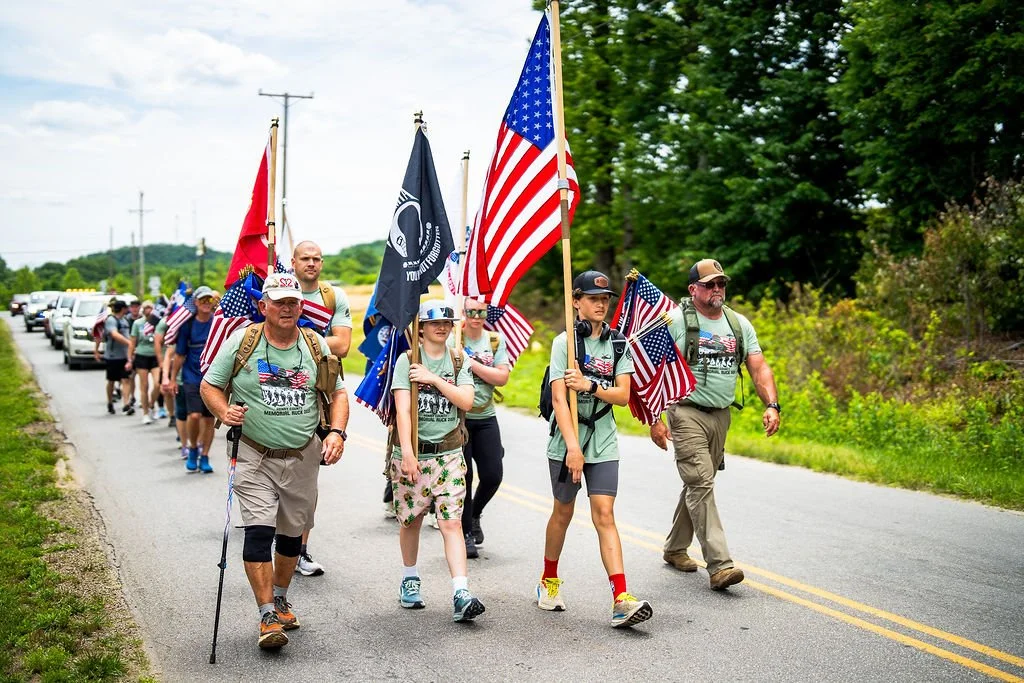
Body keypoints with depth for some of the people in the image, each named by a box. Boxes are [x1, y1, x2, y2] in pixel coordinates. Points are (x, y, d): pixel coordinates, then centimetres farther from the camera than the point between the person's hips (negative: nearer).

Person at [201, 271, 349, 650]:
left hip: (303, 457, 3)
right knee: (258, 531, -14)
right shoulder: (241, 341, -5)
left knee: (292, 533, 14)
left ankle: (280, 599, 36)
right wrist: (224, 411, -17)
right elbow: (209, 385, 3)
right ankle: (268, 616, -7)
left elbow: (338, 393, 10)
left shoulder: (316, 346, 2)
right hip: (255, 456, -3)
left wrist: (337, 432, -6)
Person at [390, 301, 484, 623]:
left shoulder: (458, 361, 8)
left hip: (448, 452, 1)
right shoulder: (408, 360, -2)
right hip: (411, 450, -1)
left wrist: (433, 378, -13)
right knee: (411, 520, 11)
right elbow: (402, 408, -12)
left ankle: (461, 595, -14)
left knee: (452, 522, -7)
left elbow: (466, 401, -6)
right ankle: (410, 580, 34)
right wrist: (407, 451, -23)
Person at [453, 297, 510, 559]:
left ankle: (474, 513, 31)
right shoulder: (452, 338, -4)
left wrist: (471, 363, -15)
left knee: (493, 475, 1)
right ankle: (466, 533, 14)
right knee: (463, 476, 0)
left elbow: (502, 378, -7)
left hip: (485, 418, 3)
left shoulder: (495, 340, 5)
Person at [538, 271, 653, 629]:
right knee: (563, 512, 11)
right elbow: (559, 398, -14)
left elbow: (623, 395, -1)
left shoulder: (618, 344, 6)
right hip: (566, 441, -2)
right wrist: (572, 447, -22)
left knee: (604, 515, -5)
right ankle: (549, 582, 33)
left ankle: (621, 600, -12)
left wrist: (589, 386, -18)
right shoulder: (564, 342, -6)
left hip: (604, 442, 2)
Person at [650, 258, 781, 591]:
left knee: (699, 484, 14)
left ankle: (675, 548, 31)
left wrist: (772, 405, -11)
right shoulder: (676, 321, -7)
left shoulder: (739, 323, 9)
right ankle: (719, 564, -16)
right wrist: (655, 419, -14)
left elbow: (759, 367, 6)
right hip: (687, 413, -6)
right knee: (701, 484, -13)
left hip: (721, 415, 6)